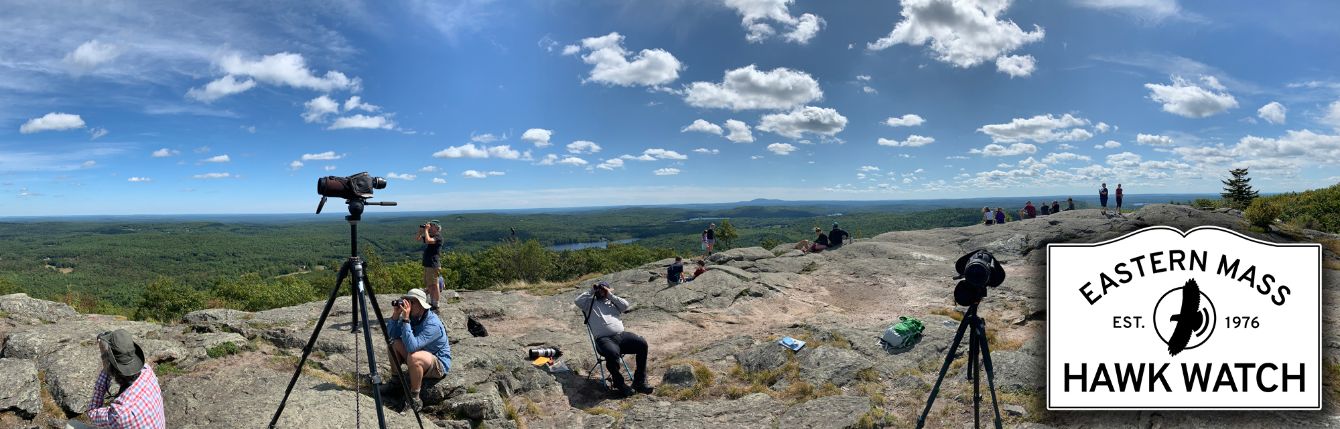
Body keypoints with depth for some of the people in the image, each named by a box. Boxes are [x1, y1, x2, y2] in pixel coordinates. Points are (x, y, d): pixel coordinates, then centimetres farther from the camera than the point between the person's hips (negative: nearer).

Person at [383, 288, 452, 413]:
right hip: (419, 356, 9)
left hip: (439, 364, -9)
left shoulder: (433, 324, -30)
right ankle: (395, 383, 13)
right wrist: (395, 315, -17)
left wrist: (405, 319, -38)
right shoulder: (412, 317, -4)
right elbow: (390, 335, -3)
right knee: (394, 343, 1)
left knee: (414, 357, -36)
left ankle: (415, 399, -19)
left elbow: (412, 347, -39)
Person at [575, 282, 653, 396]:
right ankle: (619, 383, -12)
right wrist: (591, 291, 10)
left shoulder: (612, 302, 27)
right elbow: (578, 301, 2)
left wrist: (610, 295, 8)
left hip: (621, 335, 4)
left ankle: (639, 381, -9)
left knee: (642, 344, -18)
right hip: (604, 339, -4)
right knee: (613, 354, -37)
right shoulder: (590, 302, 20)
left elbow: (625, 305, 10)